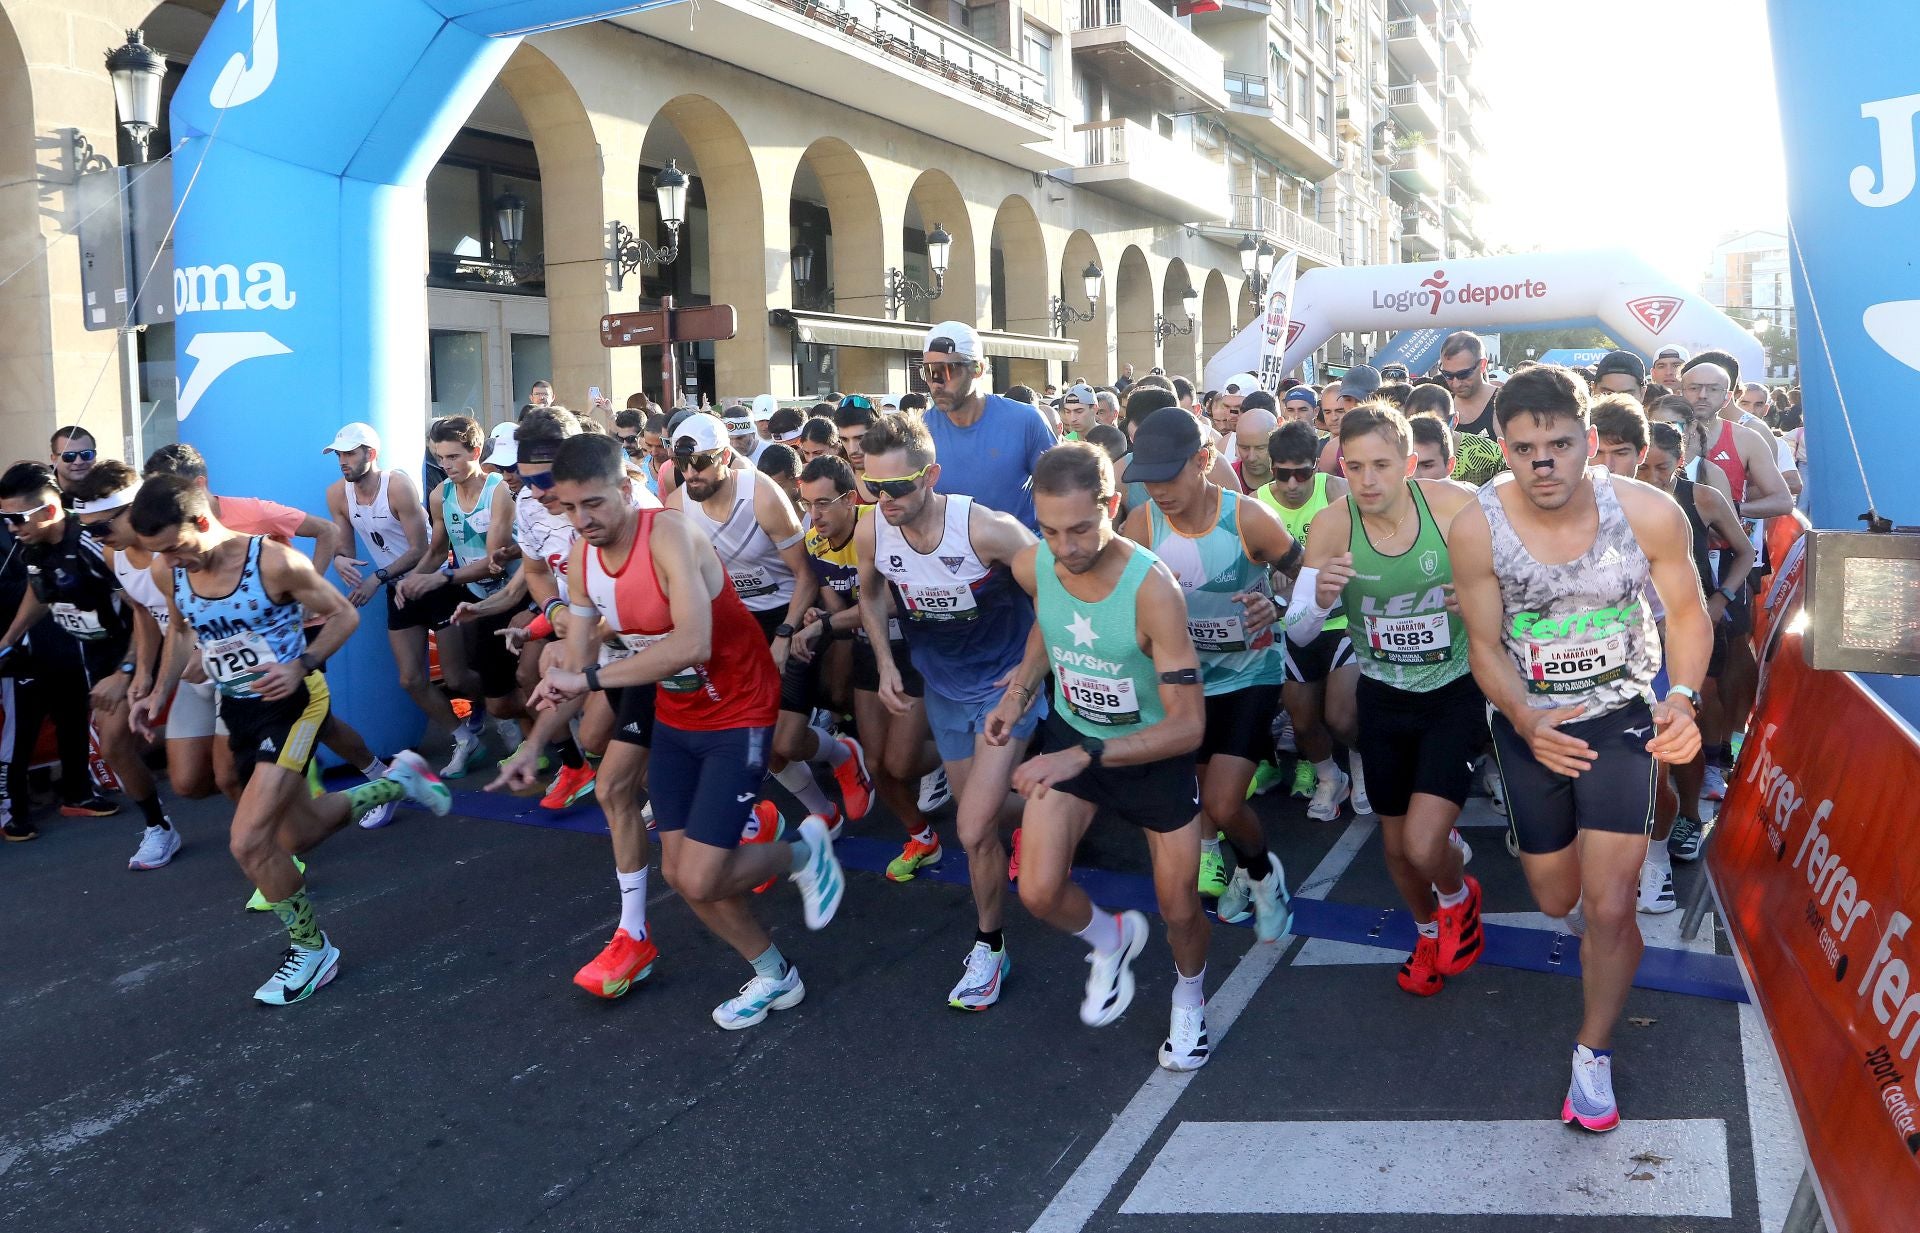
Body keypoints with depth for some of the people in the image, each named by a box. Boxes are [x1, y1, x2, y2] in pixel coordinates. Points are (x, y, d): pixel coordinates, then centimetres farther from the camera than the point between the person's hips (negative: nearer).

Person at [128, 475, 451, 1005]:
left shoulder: (272, 560, -23)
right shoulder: (167, 571, -5)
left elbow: (343, 614, -11)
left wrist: (301, 666, -25)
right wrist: (159, 693, 7)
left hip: (292, 702, -7)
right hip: (238, 709, 7)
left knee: (249, 842, -18)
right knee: (302, 832, 17)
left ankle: (311, 949, 3)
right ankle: (397, 780, 40)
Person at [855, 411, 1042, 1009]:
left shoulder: (987, 529, -30)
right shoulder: (870, 532, -15)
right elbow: (870, 591, 9)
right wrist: (886, 663, 0)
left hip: (1006, 683, -5)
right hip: (942, 686, 5)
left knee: (974, 832, -13)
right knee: (981, 820, 18)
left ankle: (989, 948, 9)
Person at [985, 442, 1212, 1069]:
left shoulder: (1152, 588, -34)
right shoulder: (1032, 565, -18)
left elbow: (1188, 725, -32)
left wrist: (1084, 757, -39)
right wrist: (1019, 692, -3)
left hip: (1154, 749, -3)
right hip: (1071, 733, 4)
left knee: (1180, 910, 8)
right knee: (1039, 892, -8)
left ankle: (1189, 997, 43)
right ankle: (1111, 938, 28)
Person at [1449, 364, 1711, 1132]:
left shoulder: (1649, 513, -21)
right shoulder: (1476, 528, -20)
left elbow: (1686, 612, -7)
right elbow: (1485, 645, -10)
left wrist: (1682, 698, -26)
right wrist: (1525, 720, -29)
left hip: (1620, 715, -1)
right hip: (1529, 723, 2)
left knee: (1608, 906, -8)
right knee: (1557, 899, 17)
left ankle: (1593, 1052, 18)